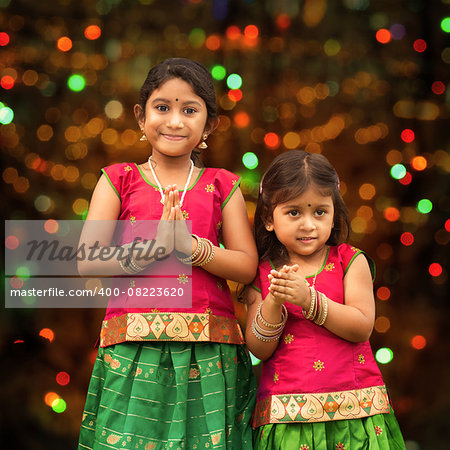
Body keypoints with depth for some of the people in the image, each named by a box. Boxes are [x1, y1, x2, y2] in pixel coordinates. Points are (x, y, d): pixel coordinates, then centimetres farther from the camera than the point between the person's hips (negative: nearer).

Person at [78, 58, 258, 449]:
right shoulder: (119, 181, 9)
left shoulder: (222, 186, 12)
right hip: (135, 346, -1)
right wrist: (154, 247, -13)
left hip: (208, 349, 1)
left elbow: (247, 267, 3)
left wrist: (191, 247, -13)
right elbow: (87, 261, -2)